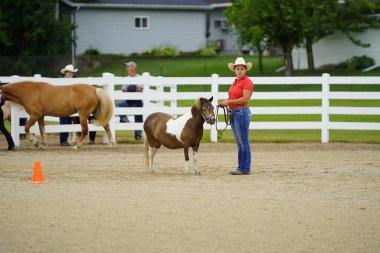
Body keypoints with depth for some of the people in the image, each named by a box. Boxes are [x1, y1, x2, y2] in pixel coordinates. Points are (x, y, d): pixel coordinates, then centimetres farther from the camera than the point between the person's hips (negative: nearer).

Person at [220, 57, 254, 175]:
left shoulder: (247, 82, -11)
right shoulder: (235, 82, 16)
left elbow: (245, 98, -19)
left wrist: (229, 102, -15)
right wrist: (225, 102, 2)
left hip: (242, 112, -9)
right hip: (233, 113, 9)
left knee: (243, 142, -5)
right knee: (239, 143, 12)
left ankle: (245, 169, -3)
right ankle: (241, 167, 17)